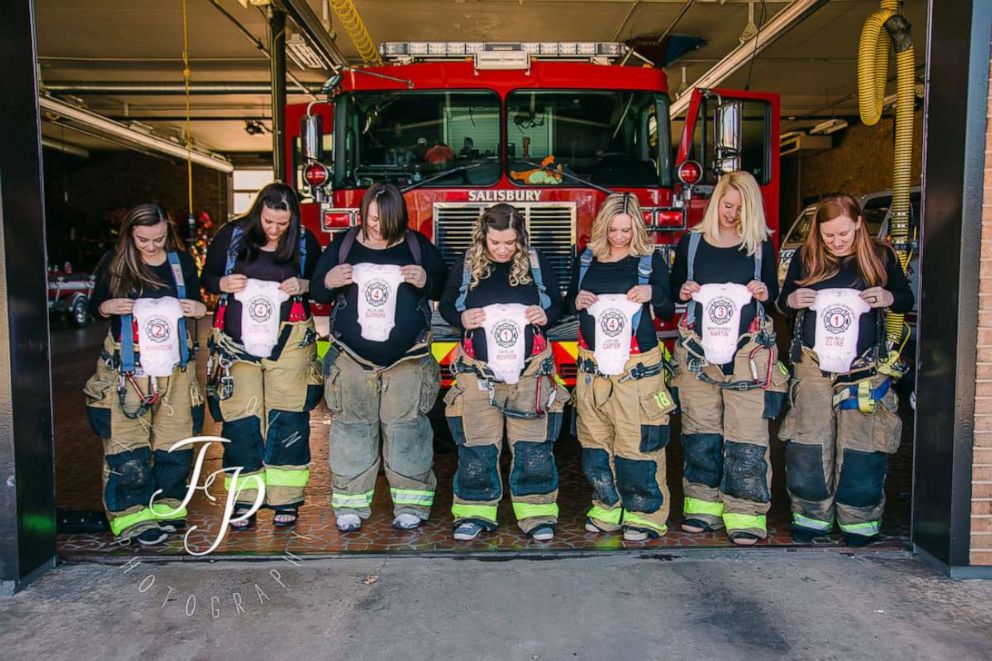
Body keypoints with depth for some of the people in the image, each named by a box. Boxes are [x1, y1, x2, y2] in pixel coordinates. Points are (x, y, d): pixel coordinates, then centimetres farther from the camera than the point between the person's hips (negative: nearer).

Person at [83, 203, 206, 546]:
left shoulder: (183, 263, 6)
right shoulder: (114, 264, 0)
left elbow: (195, 304, 16)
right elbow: (94, 306, 8)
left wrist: (200, 309, -7)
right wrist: (107, 307, -14)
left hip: (175, 366, 2)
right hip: (126, 368, -2)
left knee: (176, 440, 6)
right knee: (127, 444, -4)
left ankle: (167, 505, 23)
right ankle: (134, 515, 9)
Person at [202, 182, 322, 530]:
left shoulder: (305, 241, 2)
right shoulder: (232, 235, 2)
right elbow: (207, 277, 10)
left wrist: (303, 285, -11)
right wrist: (224, 284, -12)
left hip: (289, 341, 0)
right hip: (238, 342, 1)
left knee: (288, 418, 0)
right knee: (241, 418, 1)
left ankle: (286, 499, 11)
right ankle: (244, 500, 12)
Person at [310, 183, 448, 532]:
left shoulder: (418, 245, 3)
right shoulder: (343, 245, 4)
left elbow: (445, 285, 9)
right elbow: (318, 293, 10)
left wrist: (426, 281, -13)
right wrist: (328, 282, -13)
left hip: (408, 359, -1)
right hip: (352, 358, 1)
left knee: (407, 429, 2)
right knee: (352, 429, 5)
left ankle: (411, 504, 13)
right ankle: (350, 505, 17)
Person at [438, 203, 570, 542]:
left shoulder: (537, 264, 2)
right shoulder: (466, 266, 0)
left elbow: (557, 302, 12)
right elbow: (445, 305, 11)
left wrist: (546, 315, -10)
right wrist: (461, 319, -10)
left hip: (530, 371, 0)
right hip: (479, 372, 0)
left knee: (533, 447, 2)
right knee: (477, 448, 5)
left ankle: (537, 513, 15)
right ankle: (474, 512, 20)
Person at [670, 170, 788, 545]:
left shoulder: (761, 245, 8)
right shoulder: (690, 242, 9)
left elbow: (773, 293, 15)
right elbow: (672, 290, 14)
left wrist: (765, 293, -8)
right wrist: (682, 291, -8)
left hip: (749, 352, -1)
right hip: (698, 351, 1)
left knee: (747, 433, -5)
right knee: (700, 430, 6)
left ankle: (745, 513, 2)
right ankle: (704, 505, 18)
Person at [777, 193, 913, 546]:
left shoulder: (881, 256, 2)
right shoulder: (805, 257, 3)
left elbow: (907, 299, 12)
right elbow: (782, 301, 12)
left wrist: (888, 298, -10)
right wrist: (792, 300, -11)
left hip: (865, 367, 0)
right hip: (813, 364, 1)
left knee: (862, 445, 2)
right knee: (808, 444, 1)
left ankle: (859, 520, 17)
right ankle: (812, 516, 17)